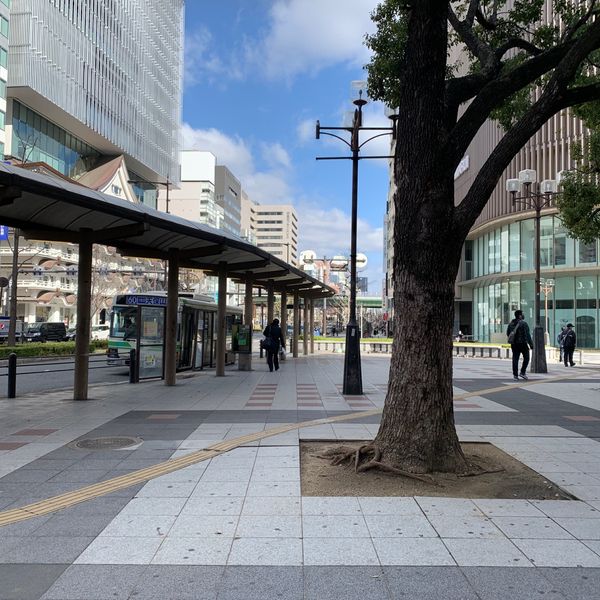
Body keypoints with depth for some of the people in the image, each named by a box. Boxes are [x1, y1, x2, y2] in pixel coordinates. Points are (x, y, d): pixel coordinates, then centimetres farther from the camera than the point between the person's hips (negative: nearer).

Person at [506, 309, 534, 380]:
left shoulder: (511, 323, 7)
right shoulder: (523, 323, -12)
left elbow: (508, 333, 15)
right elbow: (527, 335, -15)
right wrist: (531, 344, -11)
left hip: (514, 344, 5)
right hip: (522, 343, -5)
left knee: (515, 359, 5)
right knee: (526, 357, 10)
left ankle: (515, 374, 2)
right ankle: (522, 372, 4)